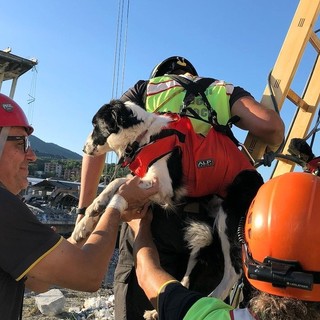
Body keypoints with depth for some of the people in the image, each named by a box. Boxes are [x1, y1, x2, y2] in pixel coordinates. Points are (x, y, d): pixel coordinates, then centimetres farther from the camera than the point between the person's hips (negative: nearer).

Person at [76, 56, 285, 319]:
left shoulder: (145, 89, 19)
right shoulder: (226, 92, 20)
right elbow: (270, 125, 1)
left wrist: (86, 208, 9)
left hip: (151, 213, -1)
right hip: (209, 218, 2)